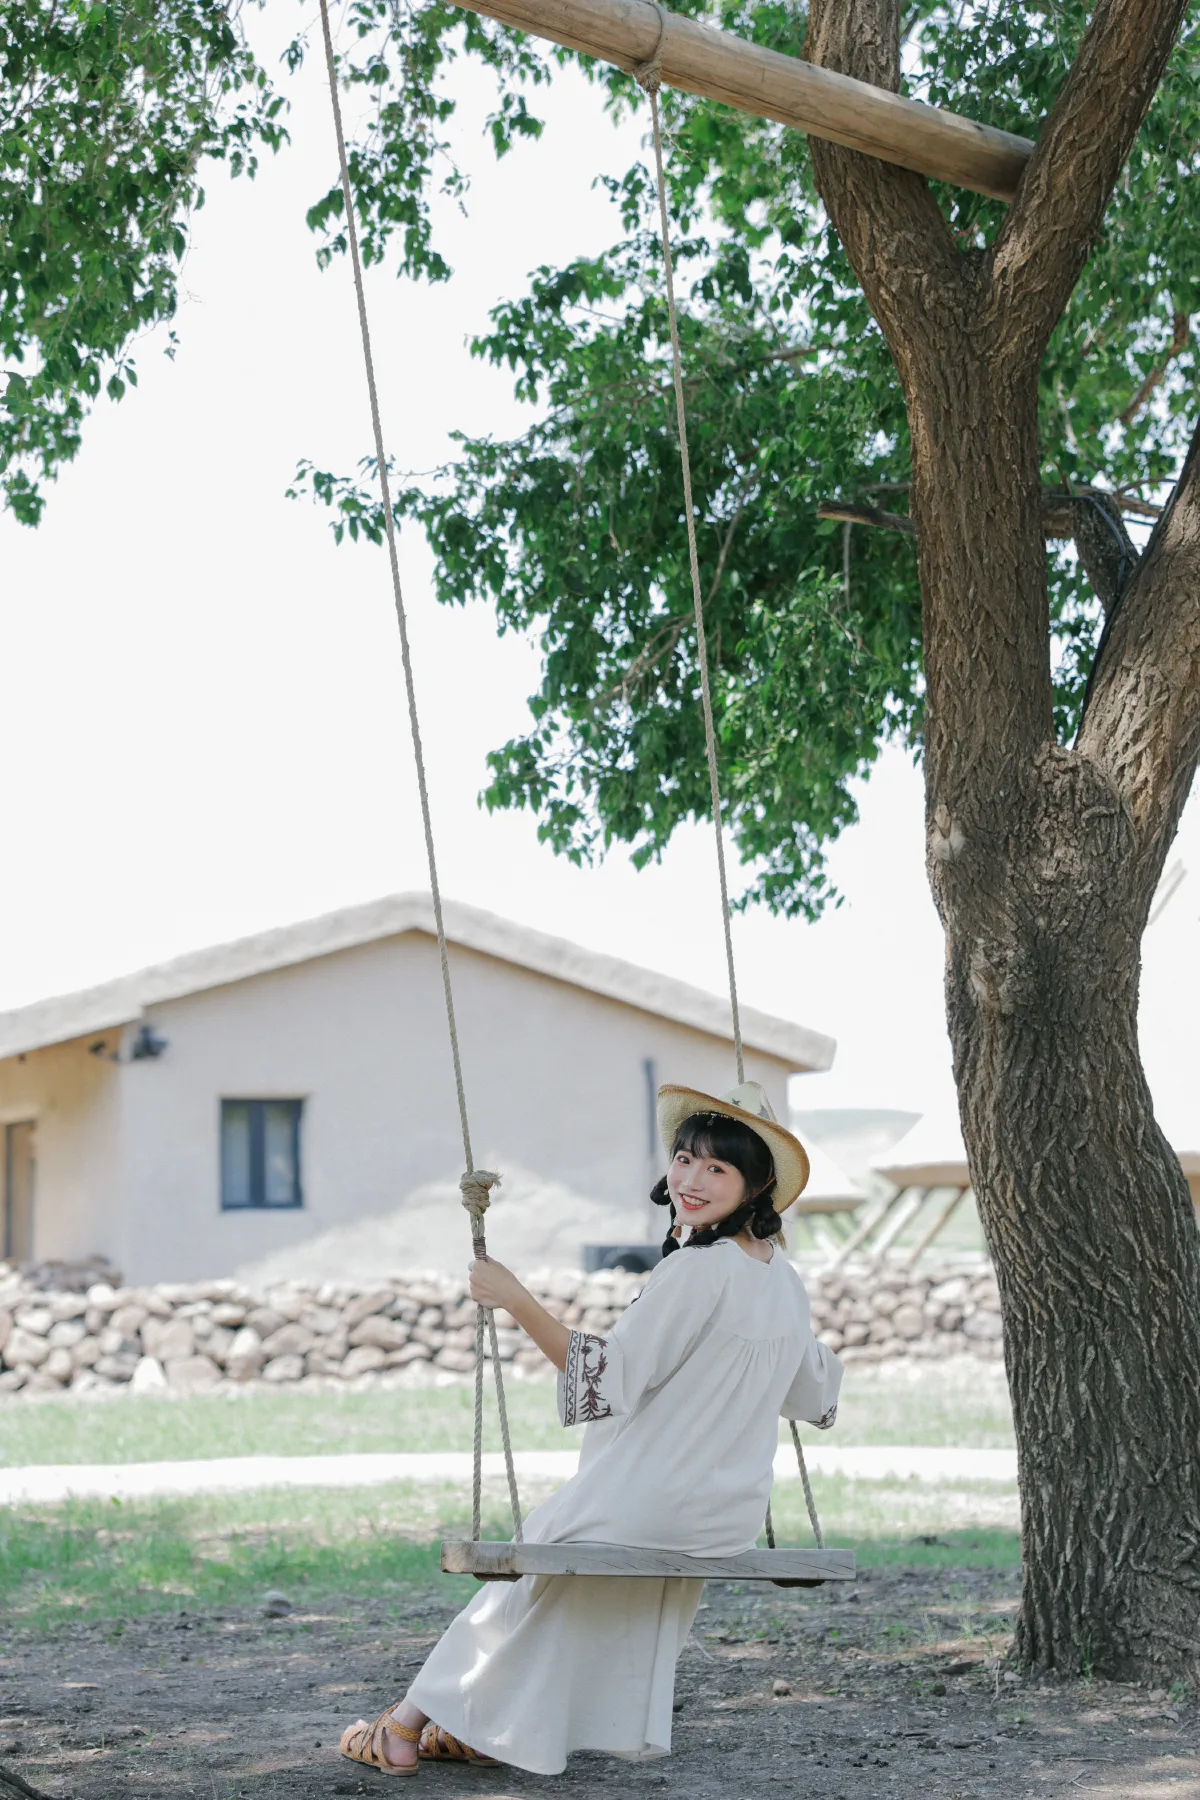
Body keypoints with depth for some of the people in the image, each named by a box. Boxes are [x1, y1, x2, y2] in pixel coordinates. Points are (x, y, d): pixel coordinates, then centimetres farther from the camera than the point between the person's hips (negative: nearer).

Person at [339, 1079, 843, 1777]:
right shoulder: (785, 1277, 5)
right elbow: (816, 1395, 18)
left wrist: (516, 1300, -20)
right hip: (734, 1514, 8)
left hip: (653, 1503, -8)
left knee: (539, 1552, 13)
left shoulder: (699, 1269, -21)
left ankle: (410, 1722, 22)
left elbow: (612, 1375, -23)